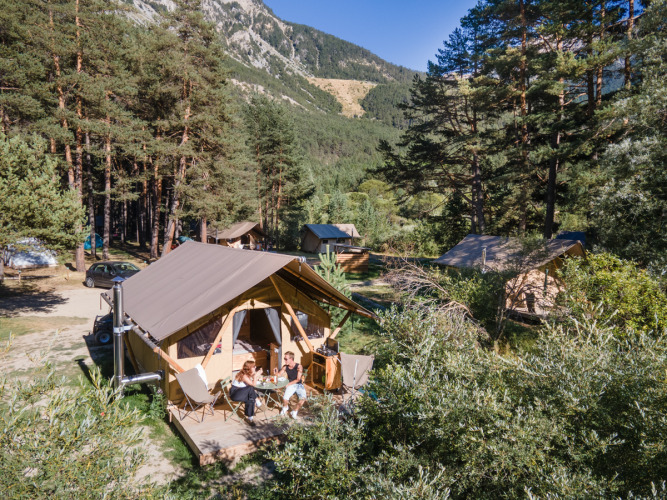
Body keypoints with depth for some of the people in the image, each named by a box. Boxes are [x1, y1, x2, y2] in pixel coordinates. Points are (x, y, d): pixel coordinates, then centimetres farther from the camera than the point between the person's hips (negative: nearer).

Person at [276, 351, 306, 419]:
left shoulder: (299, 367, -13)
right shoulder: (285, 366, -2)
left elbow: (298, 380, -14)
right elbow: (279, 375, 5)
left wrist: (288, 384, -22)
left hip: (299, 385, -2)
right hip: (290, 385, 2)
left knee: (303, 399, -28)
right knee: (285, 399, -24)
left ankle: (295, 412, -2)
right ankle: (285, 407, 14)